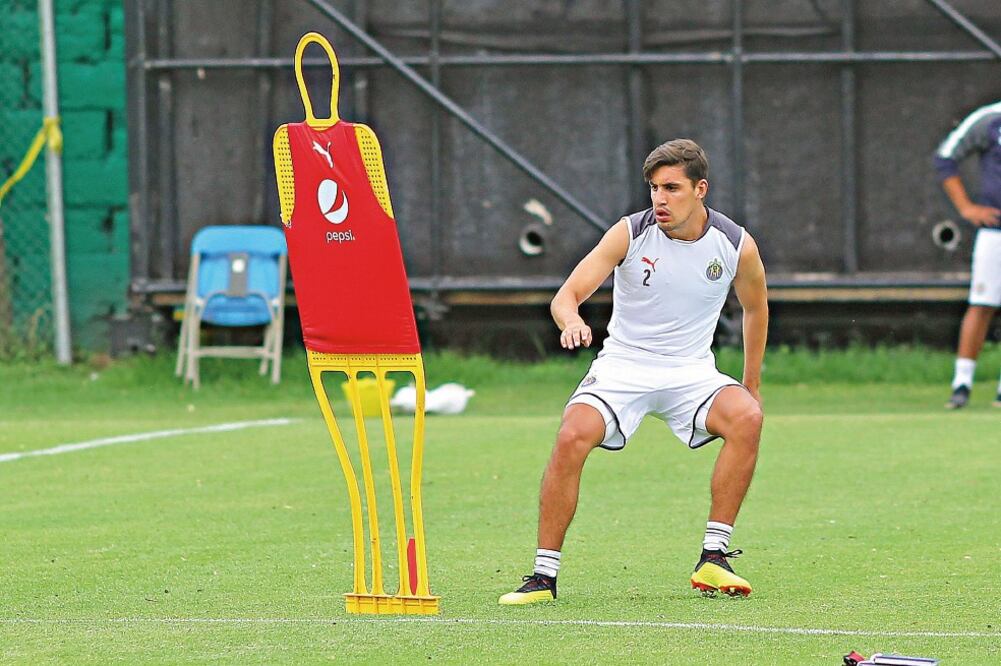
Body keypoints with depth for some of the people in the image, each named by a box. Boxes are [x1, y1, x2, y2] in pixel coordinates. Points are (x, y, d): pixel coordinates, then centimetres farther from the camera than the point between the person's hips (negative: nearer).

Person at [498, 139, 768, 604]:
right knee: (573, 435, -29)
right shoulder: (630, 233, -10)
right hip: (622, 366, -1)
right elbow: (567, 294, -16)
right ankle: (544, 575, -19)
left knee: (746, 418, -30)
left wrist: (751, 384, 18)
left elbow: (755, 306, 15)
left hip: (691, 372, 1)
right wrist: (572, 321, -40)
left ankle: (713, 559, -21)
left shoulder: (736, 245, -5)